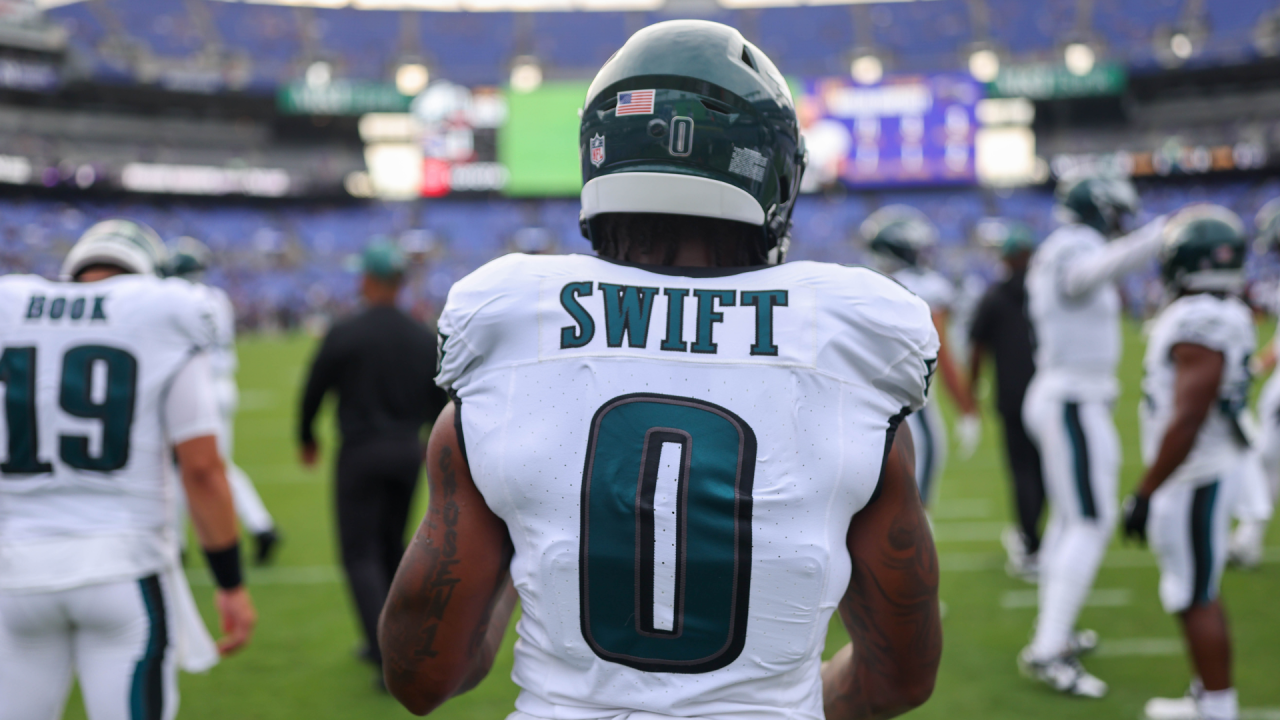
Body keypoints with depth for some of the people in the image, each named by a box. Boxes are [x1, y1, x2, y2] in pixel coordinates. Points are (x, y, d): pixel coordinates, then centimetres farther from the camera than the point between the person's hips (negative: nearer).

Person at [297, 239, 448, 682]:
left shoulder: (344, 335, -10)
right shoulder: (424, 339, 3)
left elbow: (314, 391, 0)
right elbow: (440, 401, 10)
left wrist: (307, 438, 18)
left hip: (361, 451, -5)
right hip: (408, 452, 5)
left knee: (361, 553, -1)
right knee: (392, 546, 20)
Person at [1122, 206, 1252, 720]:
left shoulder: (1199, 322, -23)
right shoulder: (1228, 313, 8)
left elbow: (1187, 420, -25)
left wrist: (1145, 493, -20)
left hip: (1193, 478, -10)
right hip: (1208, 469, 10)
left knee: (1196, 598, -1)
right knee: (1198, 590, 19)